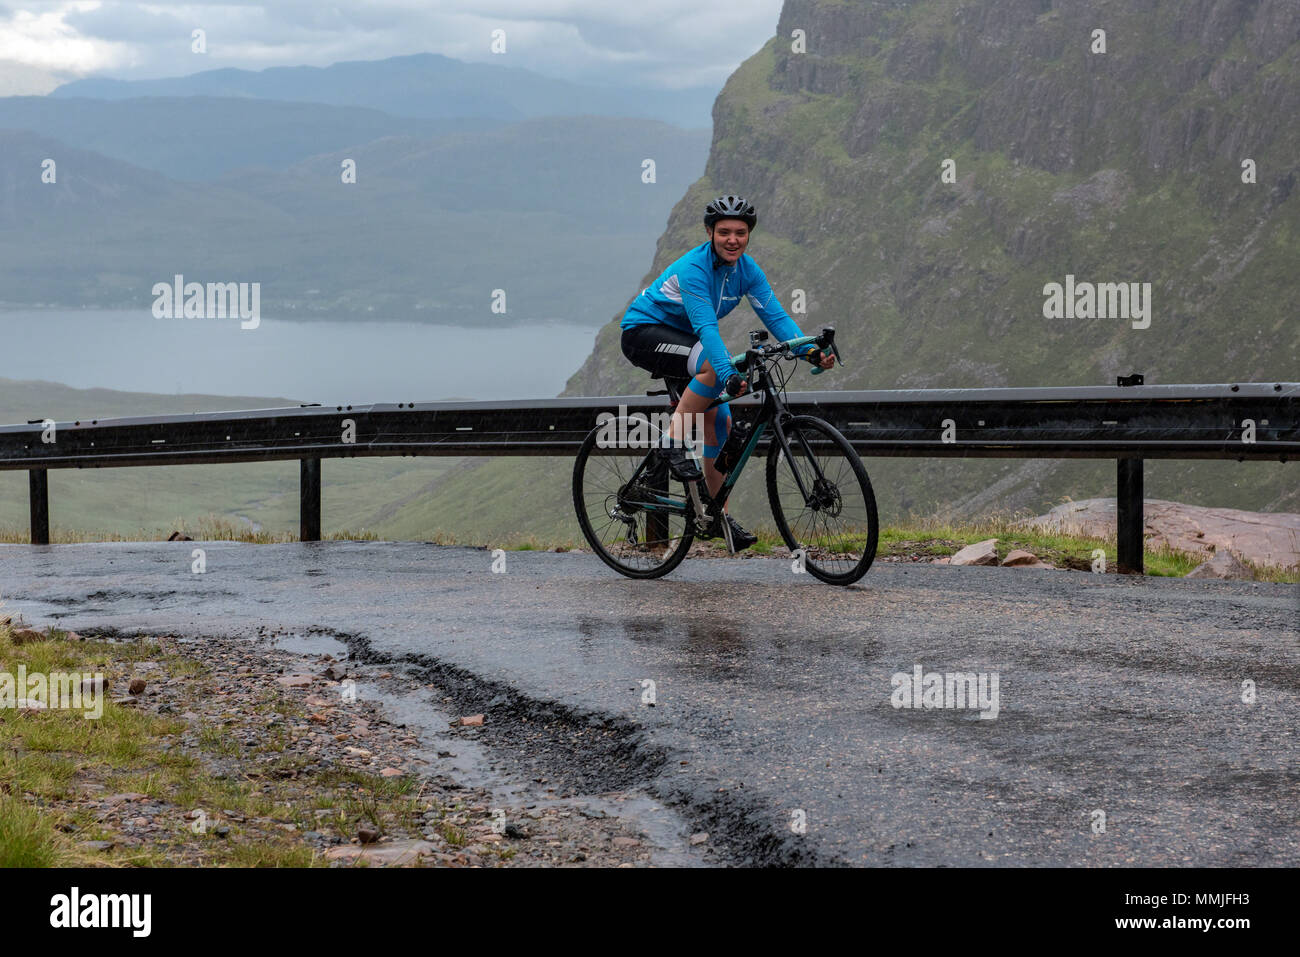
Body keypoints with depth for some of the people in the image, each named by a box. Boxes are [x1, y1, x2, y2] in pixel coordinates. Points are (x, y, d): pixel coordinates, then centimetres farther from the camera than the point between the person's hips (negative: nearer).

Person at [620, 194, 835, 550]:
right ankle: (673, 441, -24)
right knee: (714, 366, -34)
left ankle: (718, 516, 6)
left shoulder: (747, 270, -5)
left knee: (719, 420, -2)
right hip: (643, 333, -8)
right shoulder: (694, 267, -28)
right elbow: (706, 327, -38)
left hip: (681, 337, 8)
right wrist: (729, 374, -50)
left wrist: (811, 350, -27)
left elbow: (775, 315, -11)